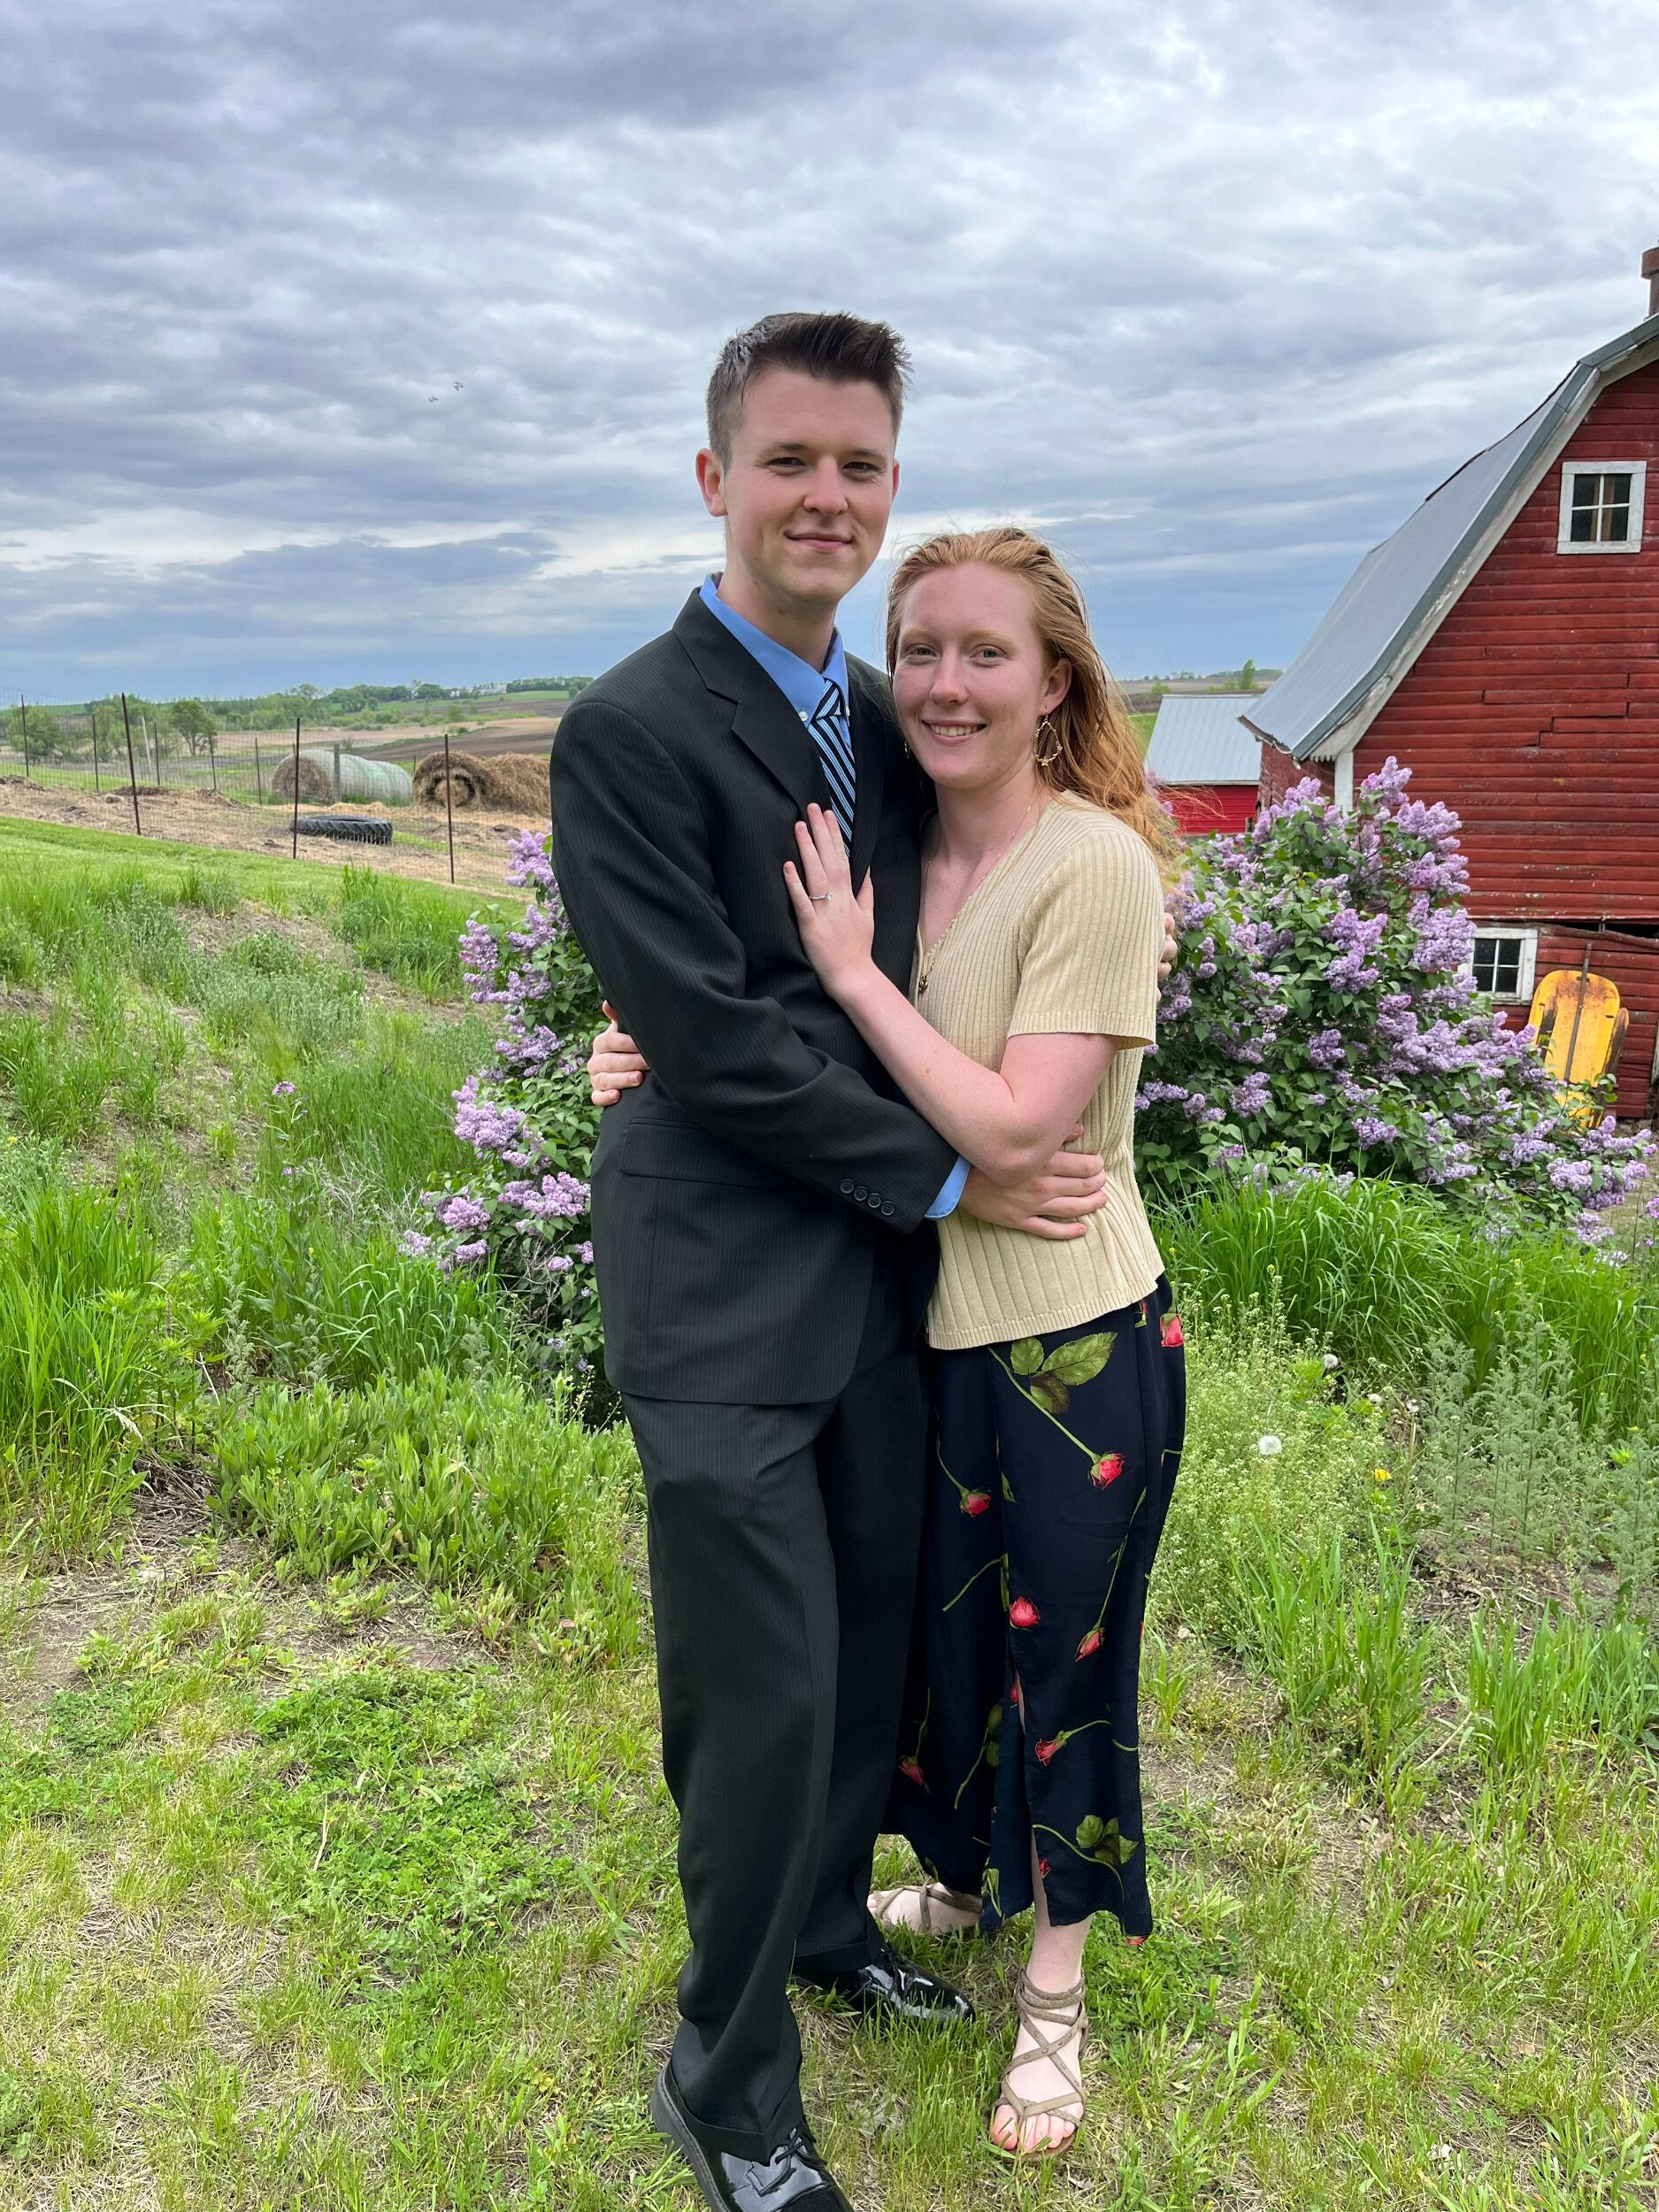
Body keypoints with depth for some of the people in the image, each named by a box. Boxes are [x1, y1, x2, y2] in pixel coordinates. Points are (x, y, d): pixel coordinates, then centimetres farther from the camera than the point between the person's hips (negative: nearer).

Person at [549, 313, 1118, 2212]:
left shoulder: (886, 721, 11)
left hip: (881, 1271, 7)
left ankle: (827, 1928, 46)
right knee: (767, 1698, 1)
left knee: (873, 1646, 19)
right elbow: (715, 1040, -17)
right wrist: (948, 1183, -11)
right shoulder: (628, 733, -12)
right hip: (724, 1291, -7)